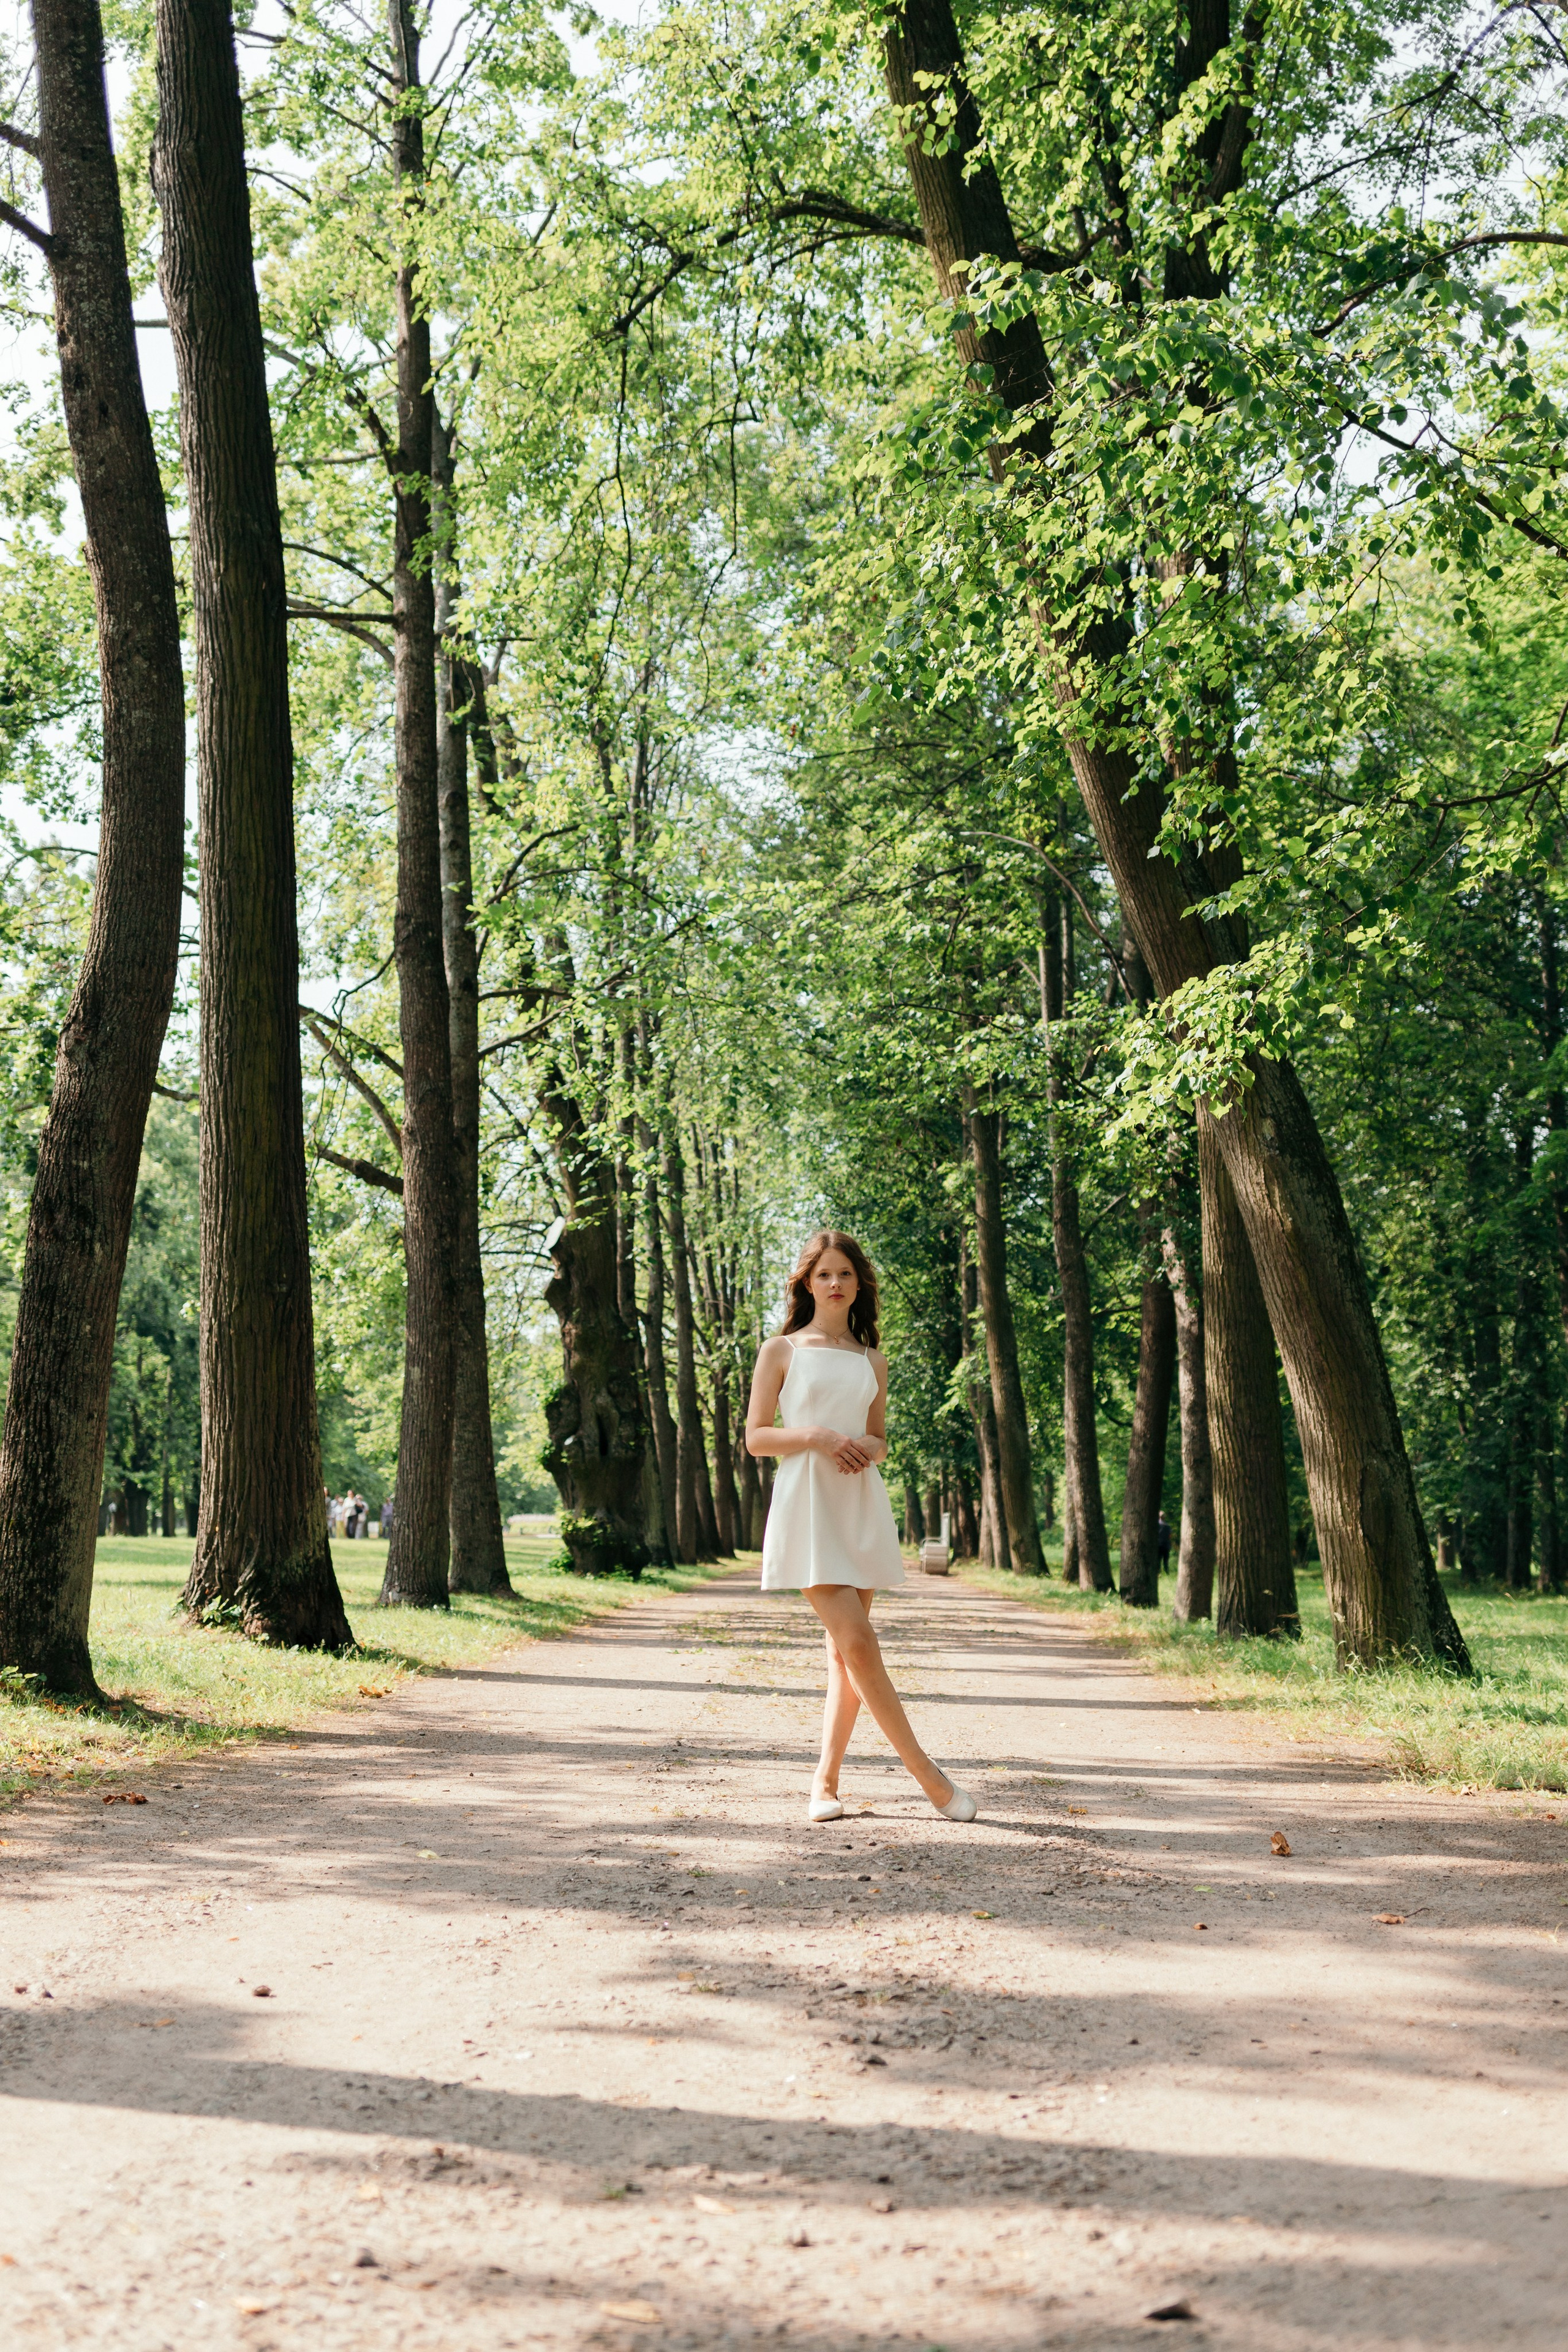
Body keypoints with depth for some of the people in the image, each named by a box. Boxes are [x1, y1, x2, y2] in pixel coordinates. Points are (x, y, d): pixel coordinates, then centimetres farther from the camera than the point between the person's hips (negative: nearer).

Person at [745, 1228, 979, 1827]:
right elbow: (756, 1437, 2)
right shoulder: (780, 1350, 5)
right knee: (857, 1642, -14)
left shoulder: (871, 1361, 15)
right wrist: (816, 1436, -14)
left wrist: (868, 1449, -4)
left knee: (846, 1651, 3)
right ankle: (925, 1771, -8)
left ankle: (826, 1781, 10)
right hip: (807, 1503, -5)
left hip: (860, 1504, 5)